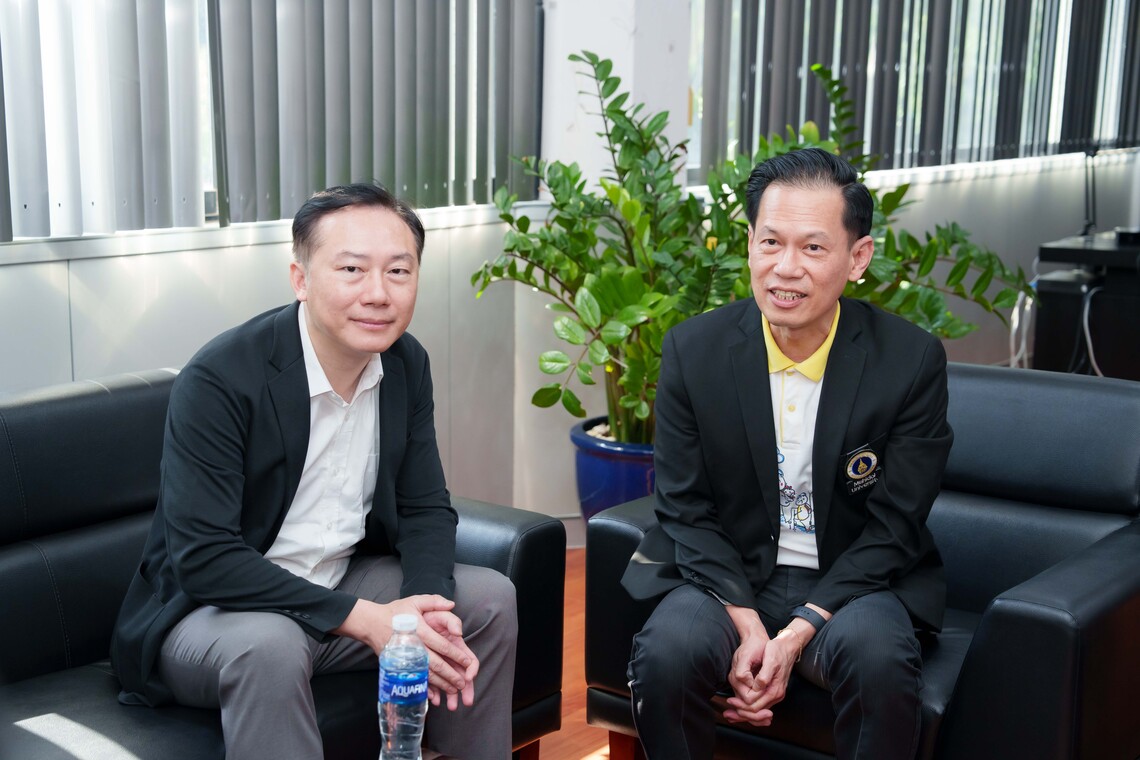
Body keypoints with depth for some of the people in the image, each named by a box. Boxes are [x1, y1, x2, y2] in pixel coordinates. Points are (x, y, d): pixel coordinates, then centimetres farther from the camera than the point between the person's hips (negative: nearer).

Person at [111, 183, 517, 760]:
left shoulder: (407, 364, -3)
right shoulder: (218, 380, -24)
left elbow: (424, 507, 2)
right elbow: (203, 559, -28)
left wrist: (427, 607, -20)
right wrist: (365, 620, -31)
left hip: (342, 586, 6)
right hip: (208, 607, -6)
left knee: (489, 598, -4)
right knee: (268, 646, -36)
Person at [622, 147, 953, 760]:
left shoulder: (913, 360, -9)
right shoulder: (693, 349, -5)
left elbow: (894, 526, -7)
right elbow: (685, 509, -3)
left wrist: (797, 633, -18)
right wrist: (746, 624, -17)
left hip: (852, 580, -1)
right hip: (727, 576, 1)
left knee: (877, 655, -33)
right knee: (666, 651, -29)